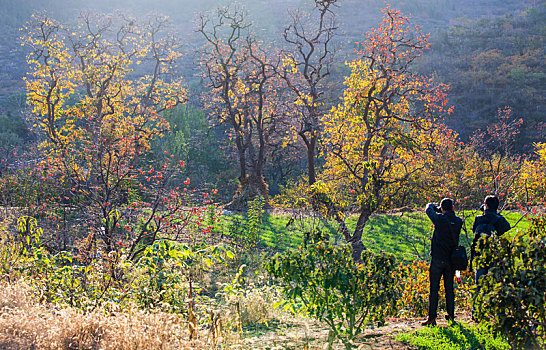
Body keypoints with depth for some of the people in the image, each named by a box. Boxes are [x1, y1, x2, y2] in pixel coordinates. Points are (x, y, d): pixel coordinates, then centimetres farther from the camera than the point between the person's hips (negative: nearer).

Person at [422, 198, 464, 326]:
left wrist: (434, 206, 24)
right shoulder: (458, 221, -1)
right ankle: (451, 316, 20)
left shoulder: (439, 219, -13)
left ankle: (432, 318, -4)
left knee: (434, 288, -2)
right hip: (451, 259, 4)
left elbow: (429, 209, 5)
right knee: (449, 288, 15)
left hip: (438, 258, -4)